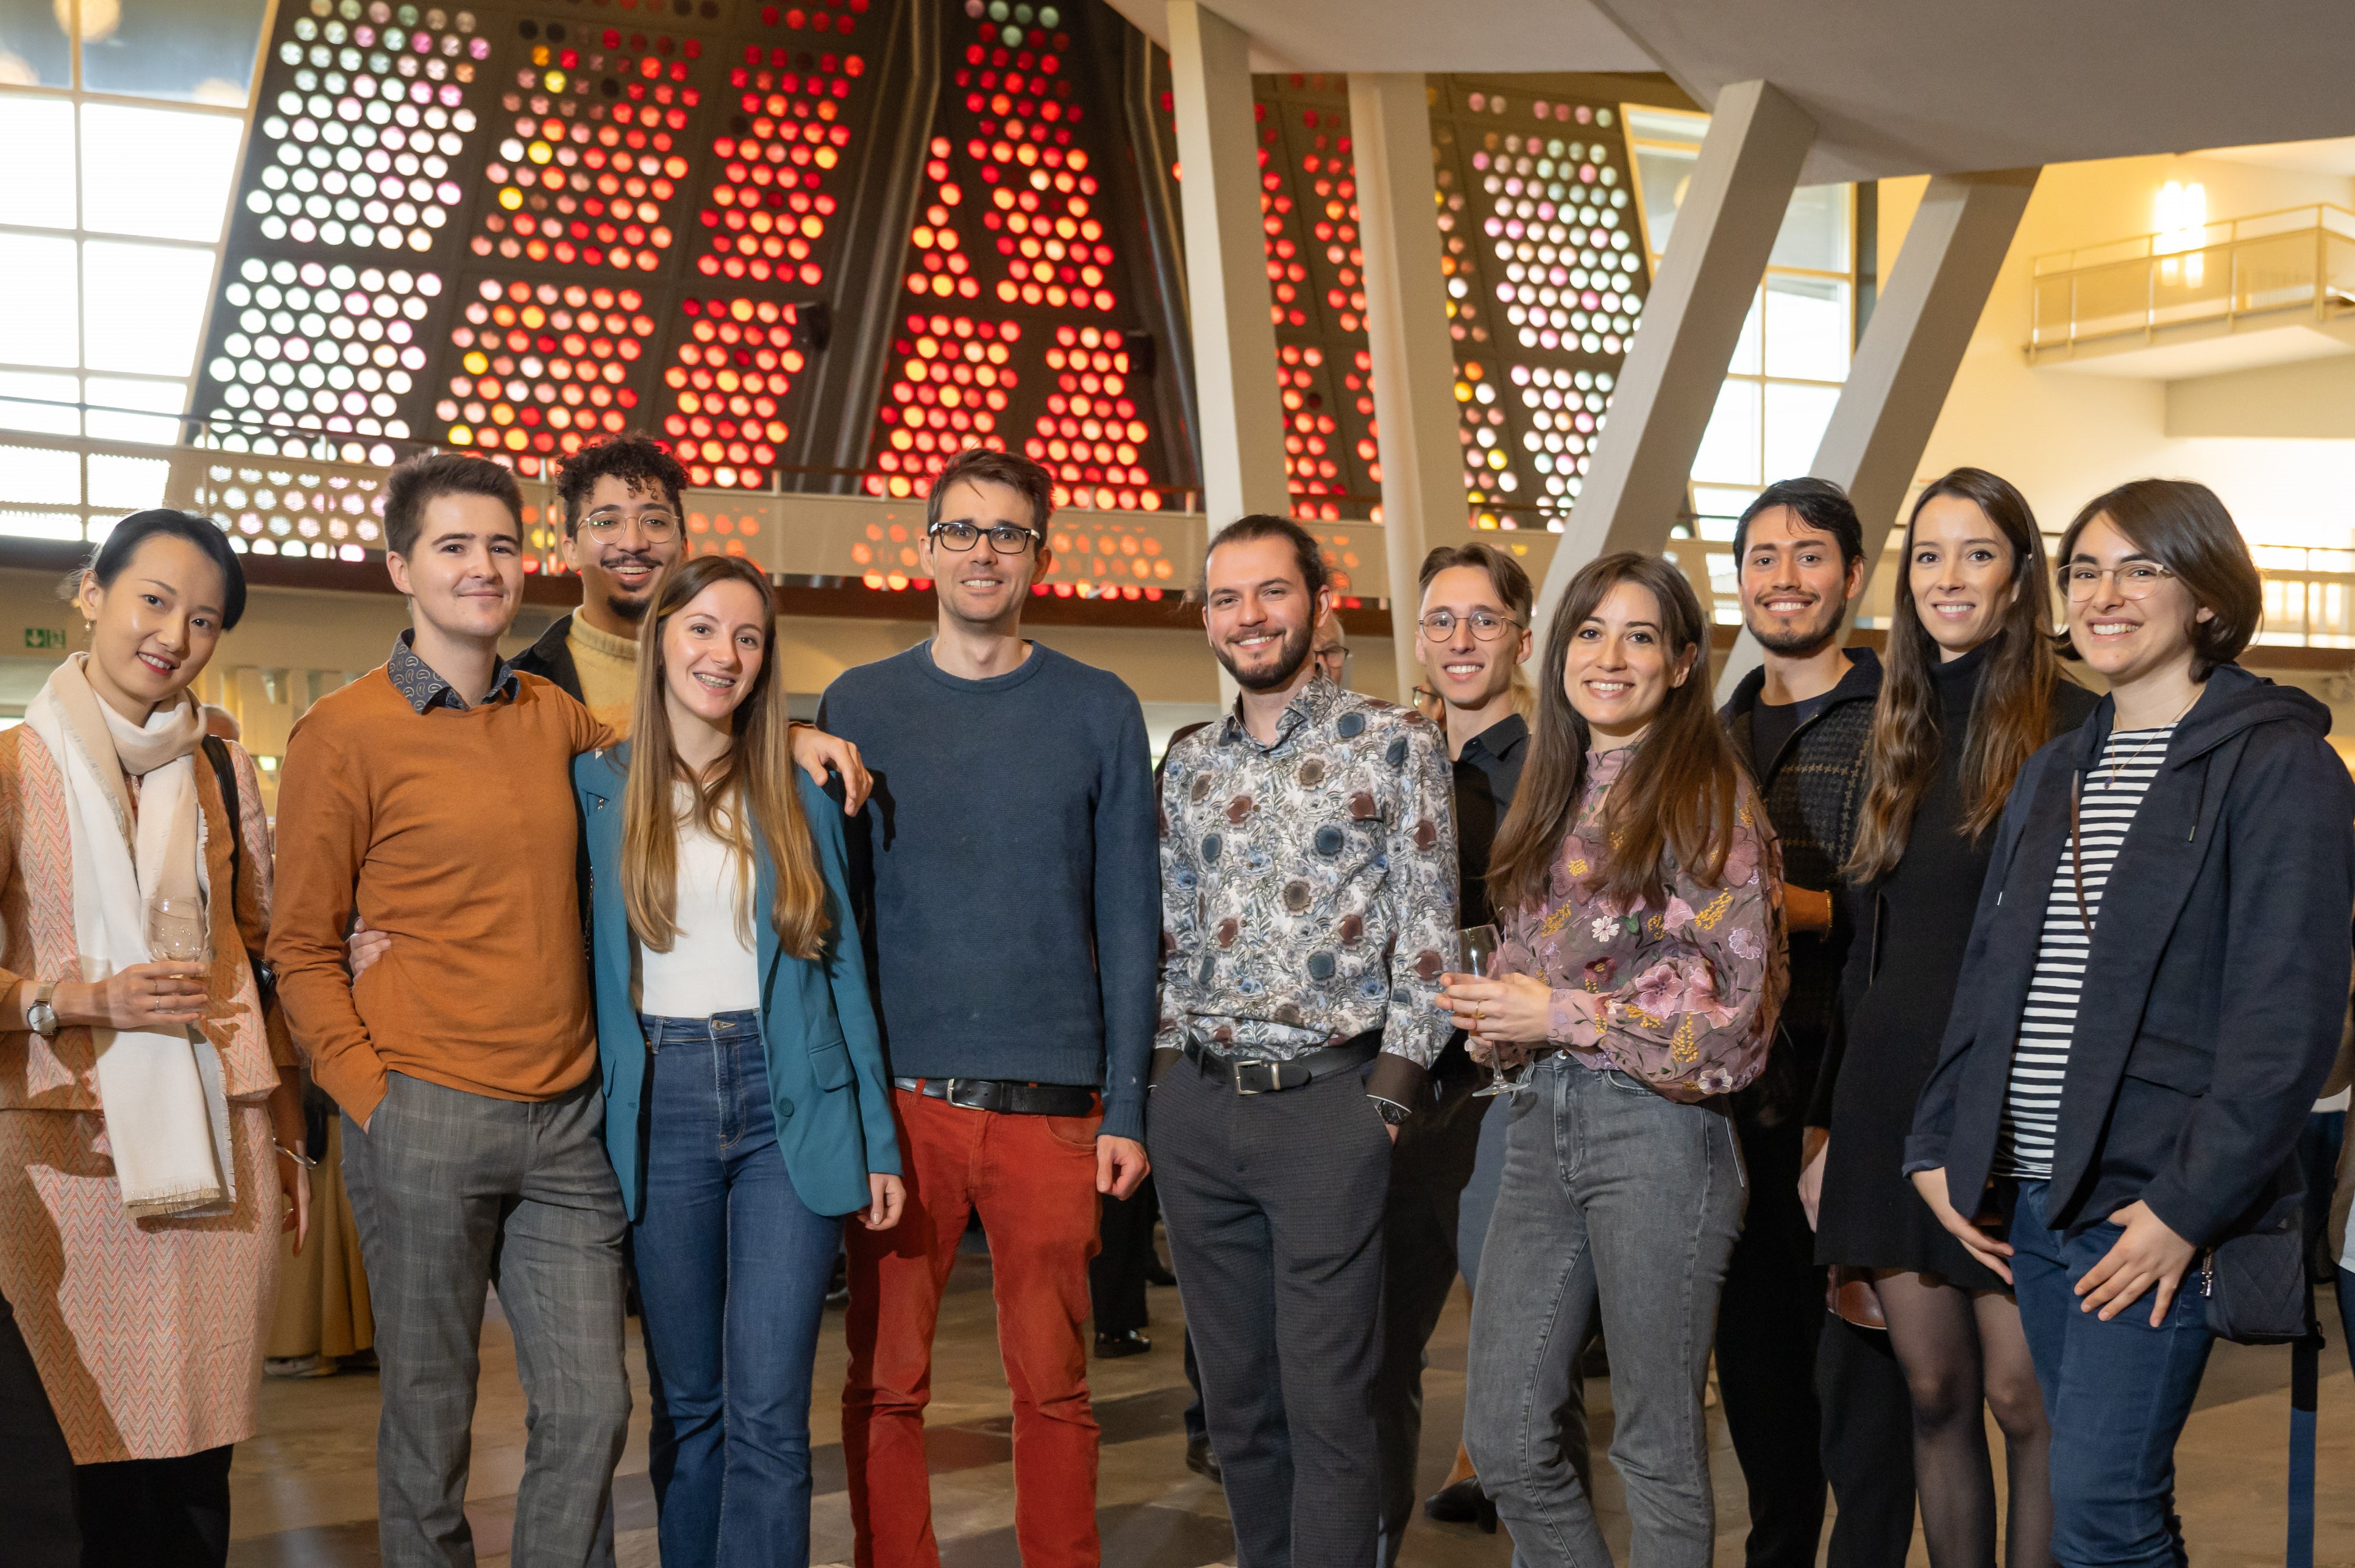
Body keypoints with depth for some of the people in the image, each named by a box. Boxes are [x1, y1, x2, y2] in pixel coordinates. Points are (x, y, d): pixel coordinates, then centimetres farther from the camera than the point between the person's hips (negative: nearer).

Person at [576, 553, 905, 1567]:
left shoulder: (798, 794, 8)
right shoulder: (597, 786, 5)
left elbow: (841, 963, 8)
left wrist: (879, 1140, 3)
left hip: (787, 1103, 0)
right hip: (662, 1105, 0)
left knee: (769, 1409, -5)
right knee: (688, 1401, 9)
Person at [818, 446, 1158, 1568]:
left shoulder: (1099, 712, 6)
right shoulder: (859, 706, 8)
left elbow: (1128, 919, 5)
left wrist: (1125, 1106, -2)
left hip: (1052, 1099, 0)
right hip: (899, 1096, 1)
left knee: (1052, 1385, 5)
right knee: (886, 1382, 5)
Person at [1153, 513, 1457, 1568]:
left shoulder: (1393, 742, 0)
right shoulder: (1189, 767, 14)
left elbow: (1428, 926, -4)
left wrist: (1393, 1089, -10)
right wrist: (1172, 1068, 9)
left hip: (1329, 1102, -5)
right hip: (1198, 1108, 5)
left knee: (1328, 1401, -4)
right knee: (1236, 1394, 11)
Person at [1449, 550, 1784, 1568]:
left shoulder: (1707, 795, -6)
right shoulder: (1552, 795, 14)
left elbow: (1732, 996, -11)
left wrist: (1563, 1015, -13)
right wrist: (1498, 1022, 1)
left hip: (1657, 1126, -6)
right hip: (1541, 1118, 7)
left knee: (1658, 1442, 5)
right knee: (1506, 1437, 7)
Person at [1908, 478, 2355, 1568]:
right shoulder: (2053, 773, 16)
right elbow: (1986, 978, 19)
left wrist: (2187, 1203, -18)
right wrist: (1940, 1149, 10)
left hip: (2153, 1210, -7)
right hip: (2029, 1203, 7)